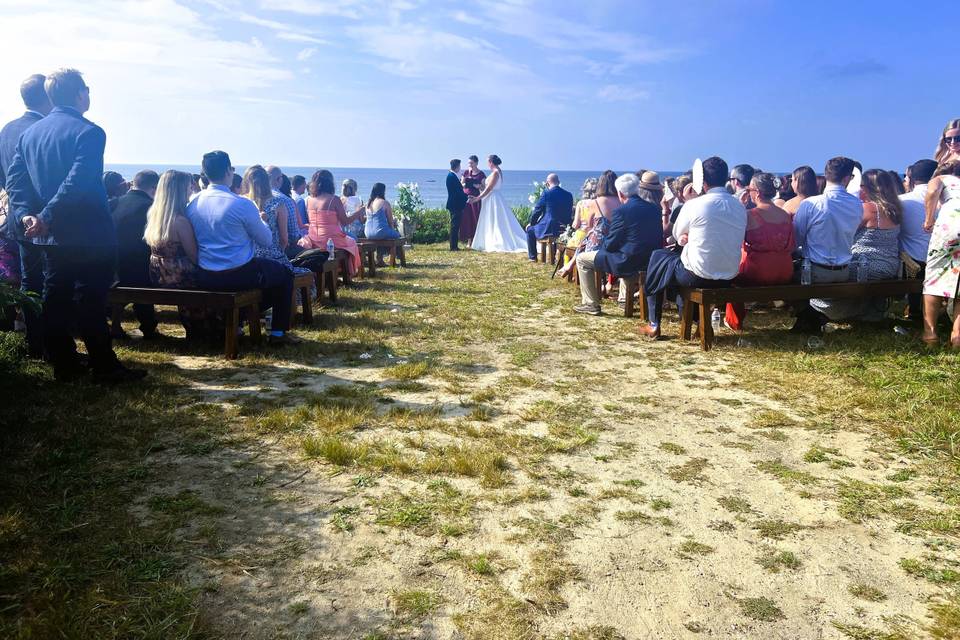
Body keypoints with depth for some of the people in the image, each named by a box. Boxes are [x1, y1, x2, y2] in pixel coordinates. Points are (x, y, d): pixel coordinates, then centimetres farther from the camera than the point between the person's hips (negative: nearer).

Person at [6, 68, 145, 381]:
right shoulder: (89, 132, -13)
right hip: (89, 235, -7)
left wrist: (26, 214, -5)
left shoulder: (29, 133, 10)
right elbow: (78, 182, -23)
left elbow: (14, 178, 4)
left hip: (52, 237, 7)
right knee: (91, 302, -2)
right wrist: (46, 218, -19)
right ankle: (104, 366, 6)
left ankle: (63, 365, 19)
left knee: (56, 298, 11)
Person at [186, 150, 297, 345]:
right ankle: (278, 333, 17)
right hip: (239, 276, -7)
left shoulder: (192, 204, 1)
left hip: (204, 279, 7)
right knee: (285, 273, 18)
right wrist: (260, 221, 15)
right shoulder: (242, 205, -17)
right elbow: (267, 241, -6)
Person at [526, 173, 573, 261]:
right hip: (564, 230, 5)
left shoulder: (546, 193, -11)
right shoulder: (569, 195, 3)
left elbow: (537, 210, -4)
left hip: (548, 229, -5)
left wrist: (531, 223, 12)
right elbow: (570, 213, 10)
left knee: (530, 230, 21)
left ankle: (533, 257, 20)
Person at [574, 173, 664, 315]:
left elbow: (610, 245, -13)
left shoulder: (621, 211, -17)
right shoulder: (654, 208, 3)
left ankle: (591, 304, 7)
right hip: (650, 260, 8)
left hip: (628, 261, -8)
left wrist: (602, 244, 11)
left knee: (582, 259, 7)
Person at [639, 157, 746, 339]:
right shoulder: (740, 206, 2)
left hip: (699, 275, -6)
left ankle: (654, 326, 23)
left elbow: (677, 235, 2)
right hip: (729, 277, 6)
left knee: (657, 256, 21)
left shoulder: (694, 205, -15)